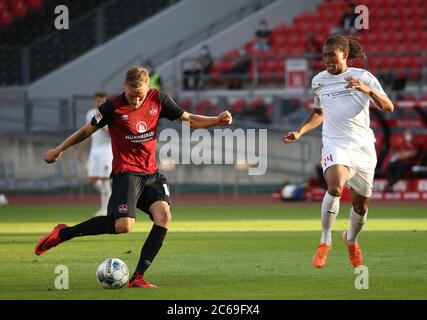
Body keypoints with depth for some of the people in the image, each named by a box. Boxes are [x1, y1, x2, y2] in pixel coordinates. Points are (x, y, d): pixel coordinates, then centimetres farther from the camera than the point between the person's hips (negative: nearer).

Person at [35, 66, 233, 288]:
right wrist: (58, 150, 9)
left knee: (163, 215, -20)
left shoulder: (158, 100, 2)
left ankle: (138, 277, -16)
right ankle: (63, 233, -5)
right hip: (126, 172, -5)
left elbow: (188, 119, 9)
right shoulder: (113, 107, -9)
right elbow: (87, 130, 3)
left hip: (151, 173, 5)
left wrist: (217, 120, -5)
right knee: (123, 225, -23)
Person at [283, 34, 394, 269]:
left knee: (361, 205, 9)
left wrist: (366, 89, -23)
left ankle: (351, 239, 42)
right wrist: (299, 132, 12)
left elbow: (388, 107, -7)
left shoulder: (363, 77, 1)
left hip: (363, 147, 0)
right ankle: (325, 241, -15)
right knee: (335, 188, -30)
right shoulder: (319, 81, 9)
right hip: (335, 145, 0)